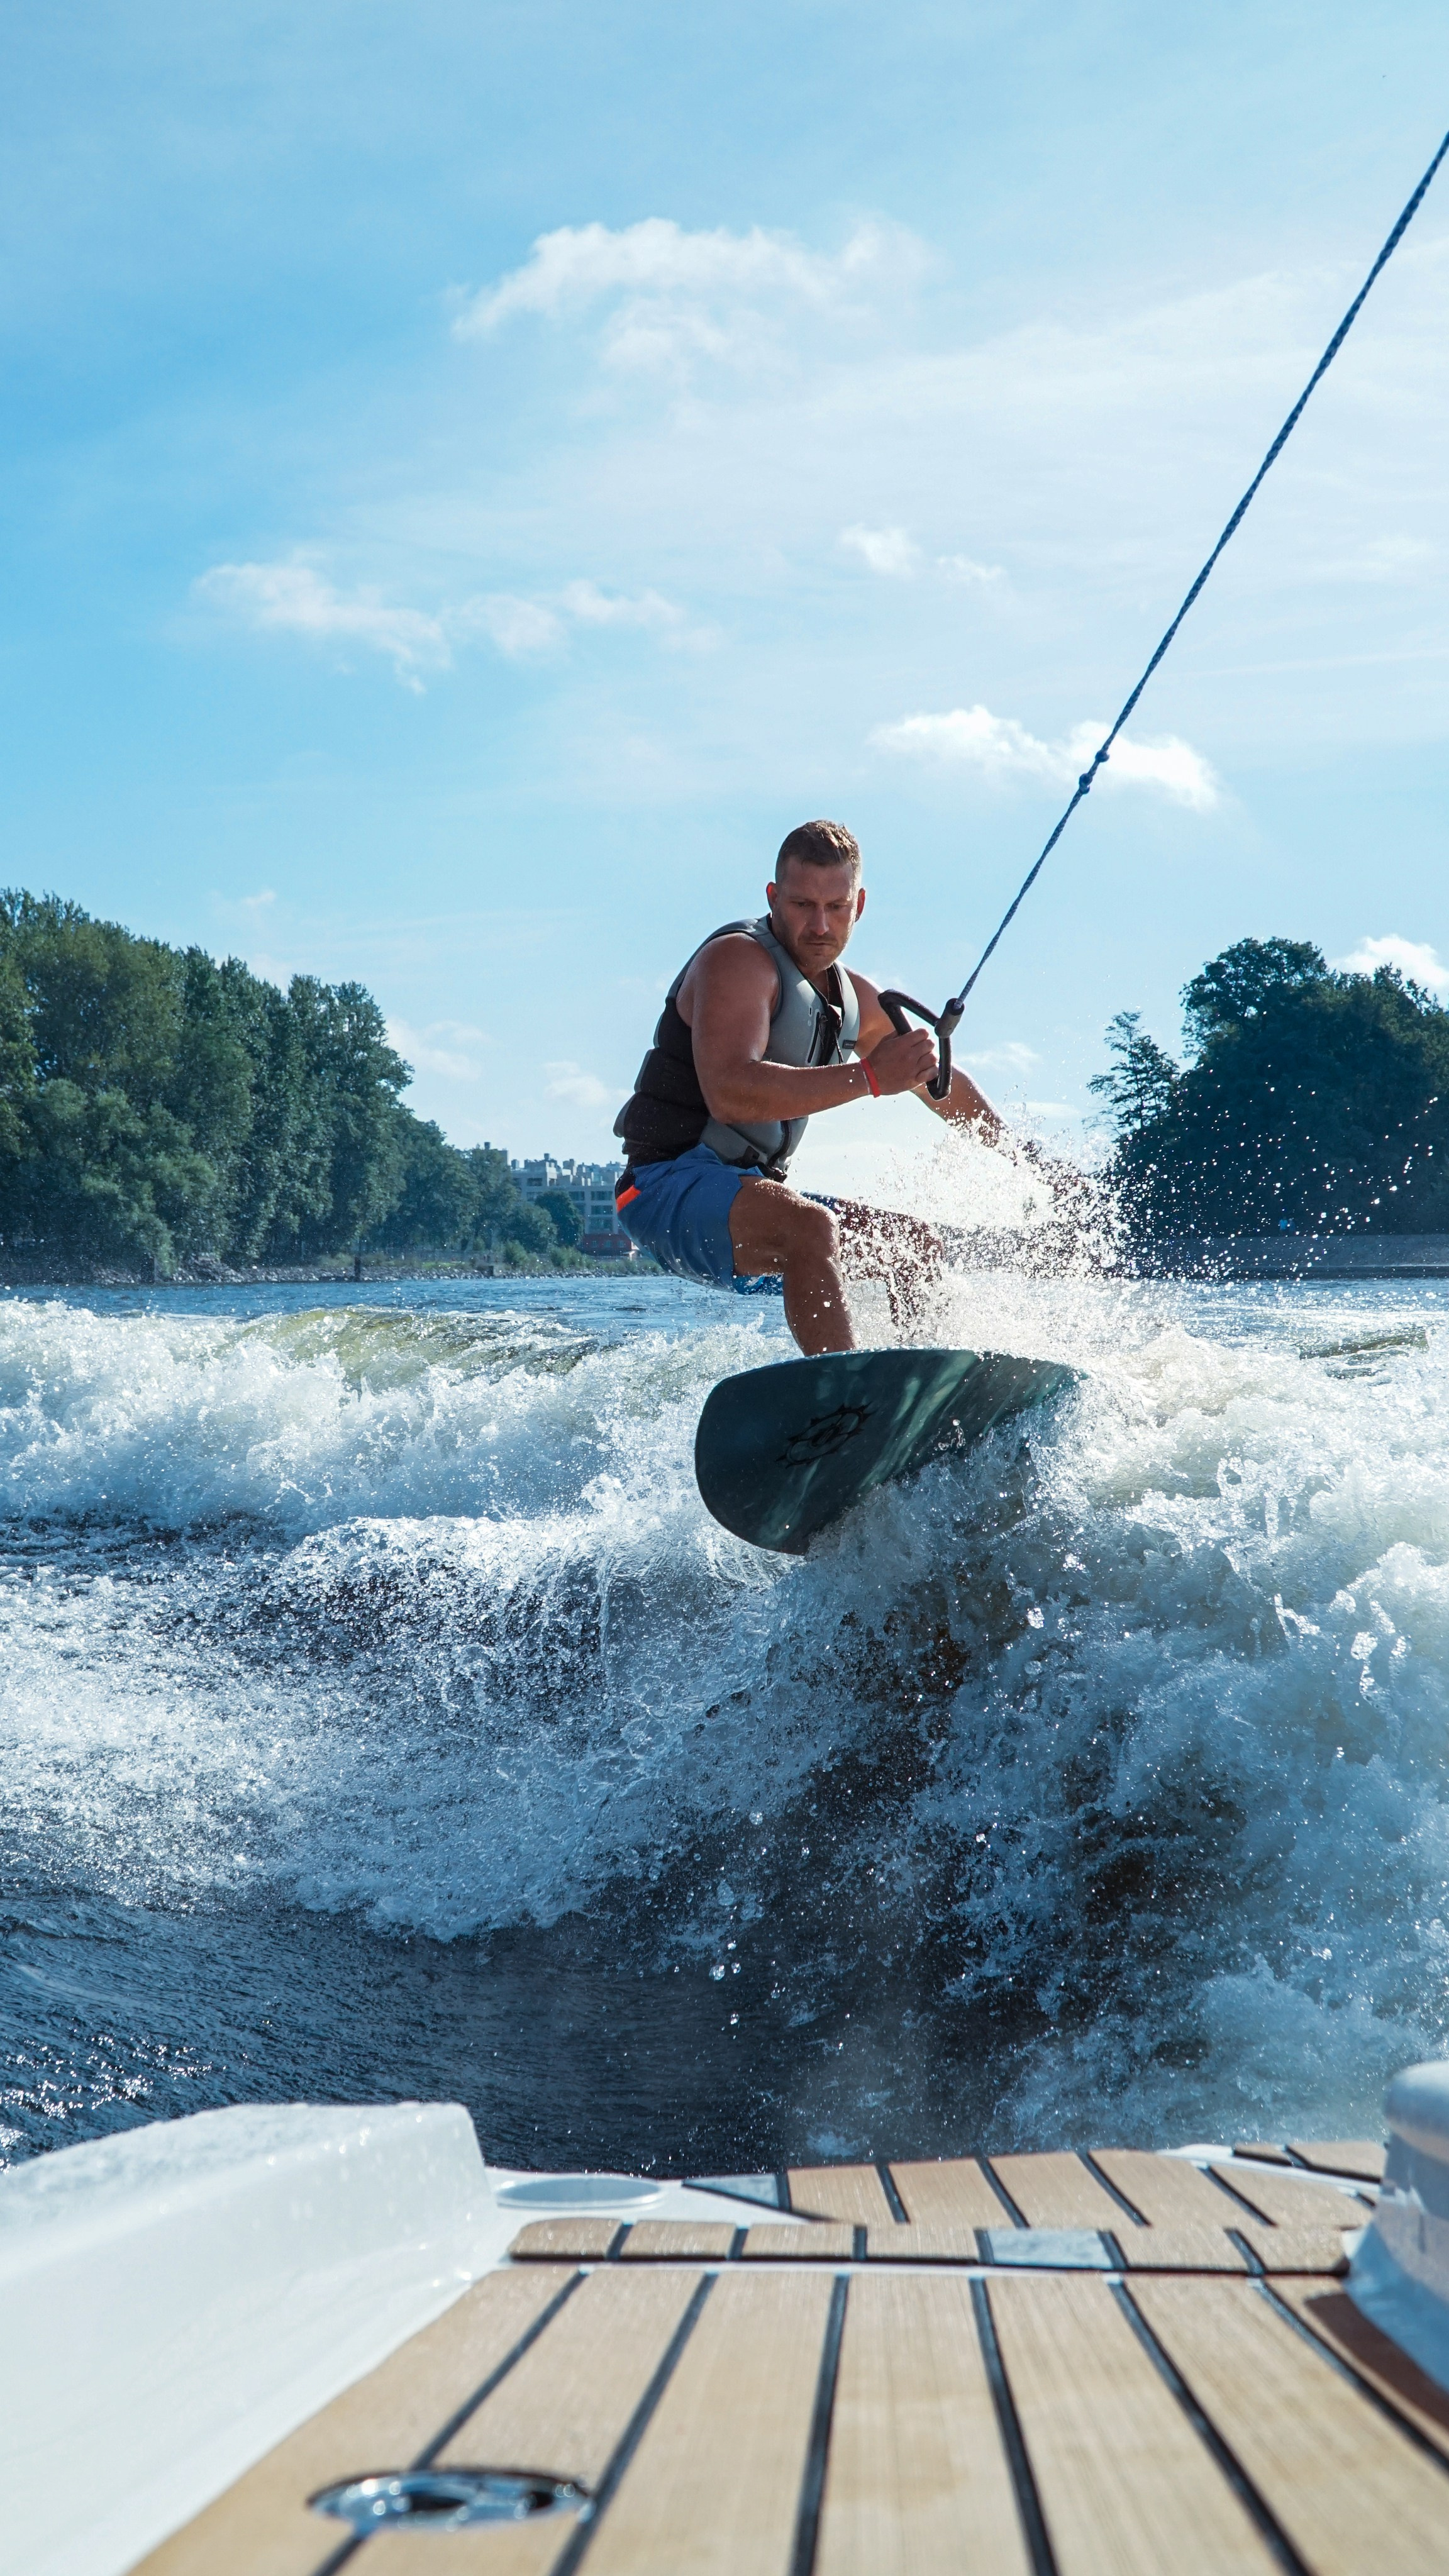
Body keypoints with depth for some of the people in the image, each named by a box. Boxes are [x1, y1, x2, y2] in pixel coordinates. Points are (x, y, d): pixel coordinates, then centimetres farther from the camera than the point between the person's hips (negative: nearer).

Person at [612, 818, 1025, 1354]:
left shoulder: (853, 999, 12)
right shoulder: (739, 960, -14)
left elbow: (944, 1085, 27)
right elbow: (729, 1094, -31)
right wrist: (869, 1077, -32)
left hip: (750, 1194, 9)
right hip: (671, 1188, -9)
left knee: (919, 1250, 12)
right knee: (812, 1229, -35)